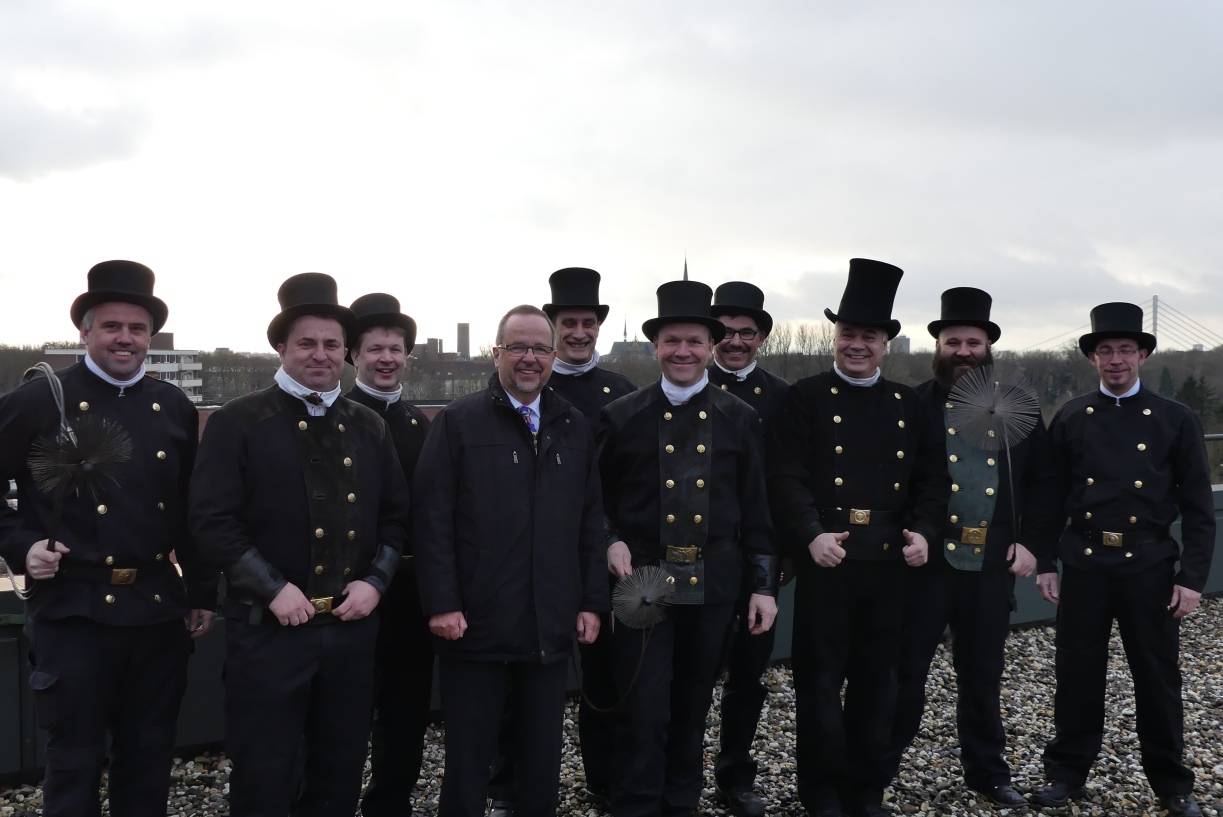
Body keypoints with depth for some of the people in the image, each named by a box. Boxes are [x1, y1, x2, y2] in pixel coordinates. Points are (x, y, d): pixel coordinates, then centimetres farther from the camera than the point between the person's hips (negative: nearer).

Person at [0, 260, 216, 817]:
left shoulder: (175, 408, 8)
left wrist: (202, 595, 12)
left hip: (159, 610, 4)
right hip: (73, 610, -4)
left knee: (149, 760, 14)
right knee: (74, 763, 7)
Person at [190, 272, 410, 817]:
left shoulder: (370, 429, 11)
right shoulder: (237, 423, -4)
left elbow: (395, 516, 14)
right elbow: (212, 520, -10)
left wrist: (375, 581, -2)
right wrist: (273, 588, -16)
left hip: (353, 624, 4)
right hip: (268, 626, -4)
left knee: (341, 771, 14)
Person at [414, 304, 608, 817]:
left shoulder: (574, 428, 10)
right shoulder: (457, 423, -3)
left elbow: (591, 522, 11)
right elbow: (433, 519, -7)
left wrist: (592, 602, 6)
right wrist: (441, 603, -13)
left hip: (552, 630, 4)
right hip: (475, 625, -4)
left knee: (543, 761, 14)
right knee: (468, 761, 8)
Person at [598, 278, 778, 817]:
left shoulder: (740, 419, 3)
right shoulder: (622, 417, -1)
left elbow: (756, 509, 4)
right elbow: (597, 497, 7)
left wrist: (764, 585, 2)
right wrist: (611, 541, -11)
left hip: (713, 584, 2)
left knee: (692, 708, 14)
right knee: (643, 712, -3)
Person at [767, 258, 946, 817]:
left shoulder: (908, 405, 12)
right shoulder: (805, 398, 0)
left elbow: (932, 477, 11)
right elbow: (786, 477, -9)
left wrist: (923, 531, -6)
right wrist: (811, 537, -21)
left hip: (890, 562, 4)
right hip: (826, 558, -3)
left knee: (877, 679, 11)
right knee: (821, 680, 5)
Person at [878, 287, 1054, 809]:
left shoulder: (1020, 410, 8)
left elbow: (1044, 482, 11)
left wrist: (1031, 542, 2)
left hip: (993, 567, 3)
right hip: (925, 563, -3)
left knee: (983, 676, 15)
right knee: (905, 671, 5)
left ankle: (987, 772, 30)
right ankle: (876, 770, 18)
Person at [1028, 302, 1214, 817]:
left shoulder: (1176, 420, 0)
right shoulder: (1070, 419, 4)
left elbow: (1198, 507, 0)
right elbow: (1052, 497, 7)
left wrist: (1192, 577, -6)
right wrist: (1045, 562, 2)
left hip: (1150, 566, -1)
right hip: (1083, 564, 1)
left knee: (1157, 678, 8)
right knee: (1078, 674, 8)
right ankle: (1068, 773, 22)